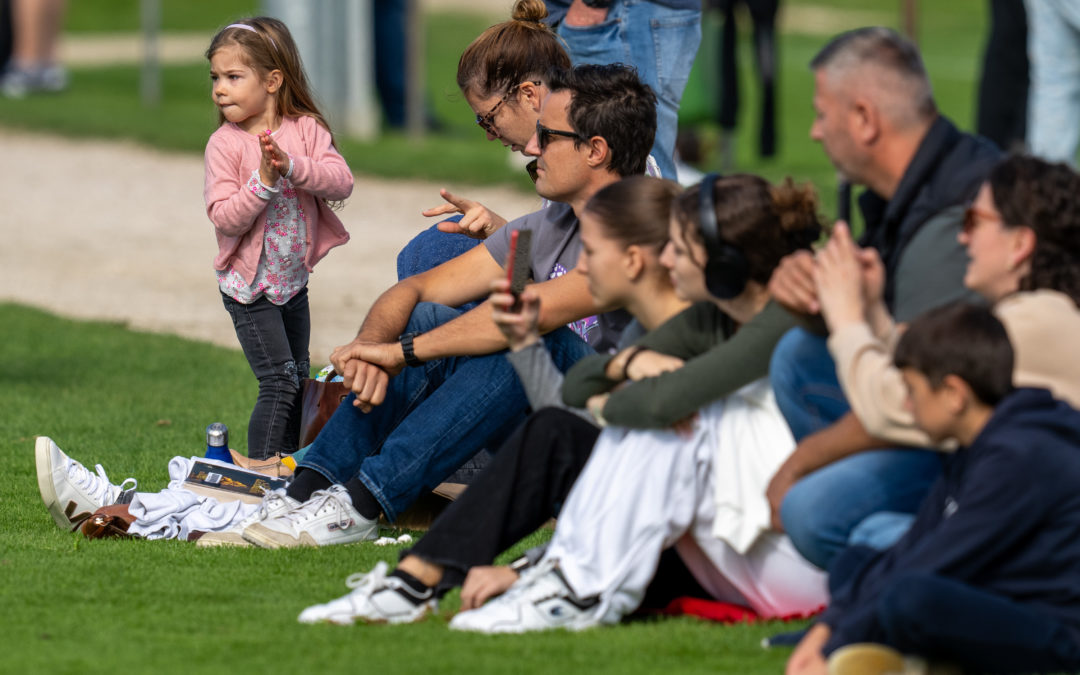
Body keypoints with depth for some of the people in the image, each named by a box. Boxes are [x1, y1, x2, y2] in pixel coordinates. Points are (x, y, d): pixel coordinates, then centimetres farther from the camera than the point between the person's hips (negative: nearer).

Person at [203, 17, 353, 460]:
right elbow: (225, 218, -19)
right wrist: (263, 181, -32)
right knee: (278, 379, -12)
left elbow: (341, 182, -18)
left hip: (293, 279, 5)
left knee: (297, 378, 17)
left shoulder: (306, 129, -5)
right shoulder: (225, 144, -13)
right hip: (249, 286, -5)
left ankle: (289, 462, 32)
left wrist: (291, 166, -32)